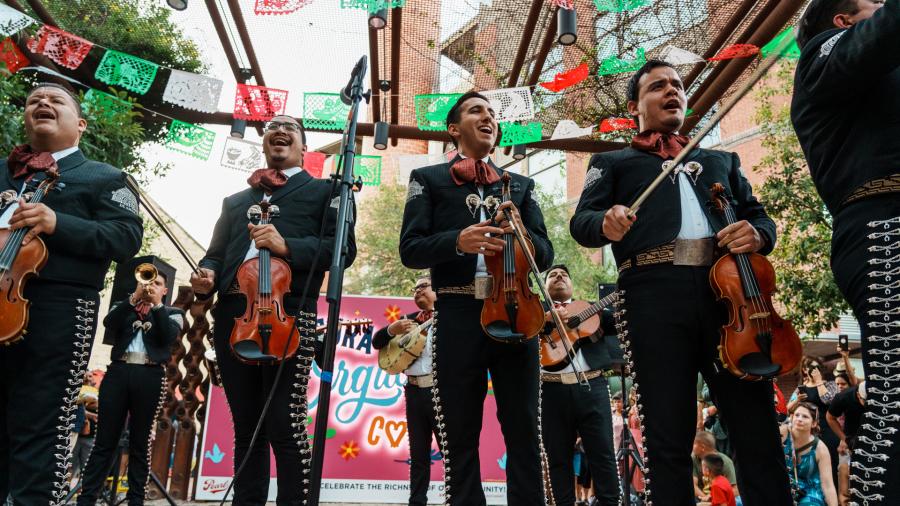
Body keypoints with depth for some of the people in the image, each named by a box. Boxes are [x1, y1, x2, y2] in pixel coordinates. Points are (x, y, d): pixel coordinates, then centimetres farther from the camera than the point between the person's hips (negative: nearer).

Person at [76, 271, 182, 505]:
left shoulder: (172, 313, 16)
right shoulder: (123, 307, 21)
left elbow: (169, 336, -4)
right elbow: (108, 323, 0)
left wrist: (156, 304, -6)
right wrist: (134, 298, -8)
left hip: (150, 376, -1)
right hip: (118, 371, 2)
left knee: (140, 444, 1)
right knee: (104, 440, 0)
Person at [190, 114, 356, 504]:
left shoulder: (324, 191, 12)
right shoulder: (235, 201, 27)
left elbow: (344, 248, -1)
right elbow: (216, 253, 20)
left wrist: (287, 246, -15)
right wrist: (207, 274, -3)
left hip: (288, 314, -4)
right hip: (232, 316, 5)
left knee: (285, 426, -8)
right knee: (246, 427, 10)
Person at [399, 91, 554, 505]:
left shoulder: (520, 185, 18)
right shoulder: (428, 178, 10)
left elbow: (545, 255, 11)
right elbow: (410, 249, -1)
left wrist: (520, 231, -11)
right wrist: (457, 241, -20)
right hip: (458, 315, -2)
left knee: (524, 432, 6)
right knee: (460, 436, 6)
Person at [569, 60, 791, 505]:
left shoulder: (721, 160, 31)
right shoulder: (612, 162, 20)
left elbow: (759, 216, 23)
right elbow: (581, 223, 5)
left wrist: (758, 234, -3)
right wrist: (606, 222, -20)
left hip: (728, 289, 3)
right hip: (656, 296, -2)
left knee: (758, 429, 1)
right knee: (669, 440, -2)